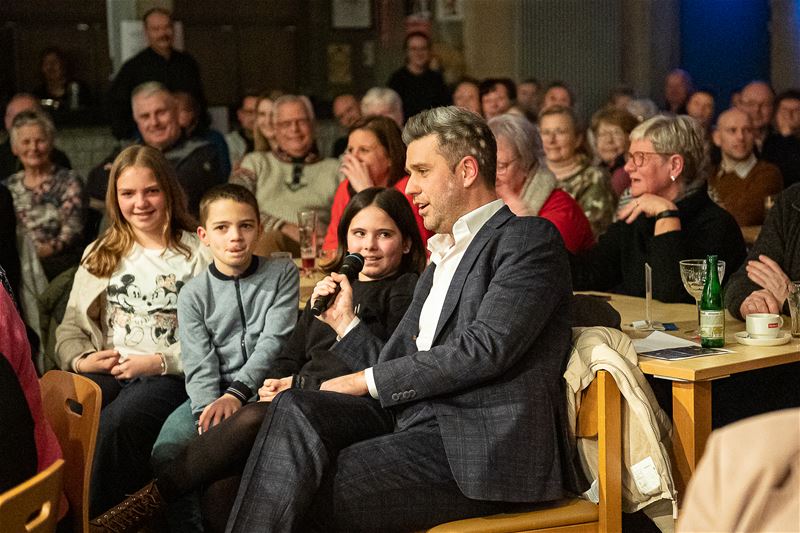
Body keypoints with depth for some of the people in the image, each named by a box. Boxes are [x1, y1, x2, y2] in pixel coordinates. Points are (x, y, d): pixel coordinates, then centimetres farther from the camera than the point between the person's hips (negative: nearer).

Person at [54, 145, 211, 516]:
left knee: (114, 426, -37)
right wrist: (80, 360, -3)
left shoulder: (198, 256, 7)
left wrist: (159, 362, -14)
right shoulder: (99, 256, 23)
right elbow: (71, 327, 19)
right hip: (105, 374, 4)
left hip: (170, 376, -4)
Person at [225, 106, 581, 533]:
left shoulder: (529, 238, 0)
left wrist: (368, 381, -8)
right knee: (295, 408, -18)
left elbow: (485, 349, -14)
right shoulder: (442, 260, 28)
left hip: (481, 445, -8)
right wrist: (345, 323, 13)